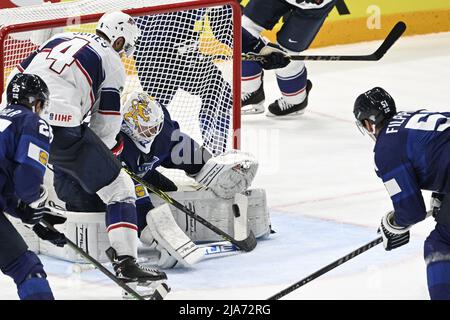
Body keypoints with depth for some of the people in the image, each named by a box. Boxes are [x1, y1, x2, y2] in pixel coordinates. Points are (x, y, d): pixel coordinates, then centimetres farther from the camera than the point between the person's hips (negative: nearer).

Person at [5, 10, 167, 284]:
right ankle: (126, 262, -4)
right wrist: (102, 156, 22)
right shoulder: (112, 62, 8)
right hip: (63, 126, -5)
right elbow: (106, 123, 6)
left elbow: (18, 76, 22)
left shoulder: (59, 40, 24)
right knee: (119, 187, 5)